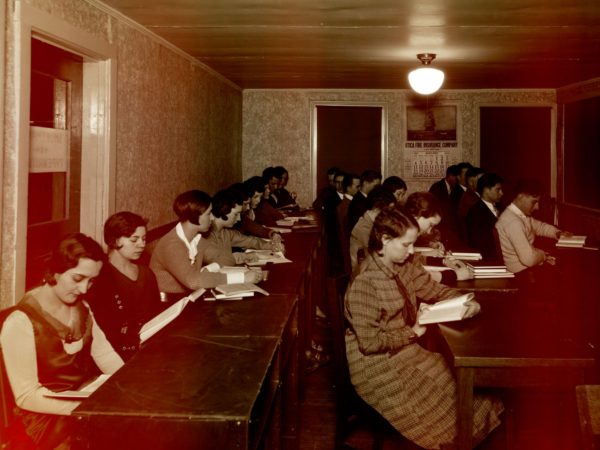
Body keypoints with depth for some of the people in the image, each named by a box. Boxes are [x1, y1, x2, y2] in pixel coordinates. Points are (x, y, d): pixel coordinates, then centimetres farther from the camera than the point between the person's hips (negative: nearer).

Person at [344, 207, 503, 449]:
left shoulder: (403, 267, -1)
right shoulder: (364, 283, -25)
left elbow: (433, 289, 12)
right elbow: (370, 342, -24)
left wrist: (465, 301, -6)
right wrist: (411, 333, -15)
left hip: (405, 351, 8)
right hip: (377, 366, -8)